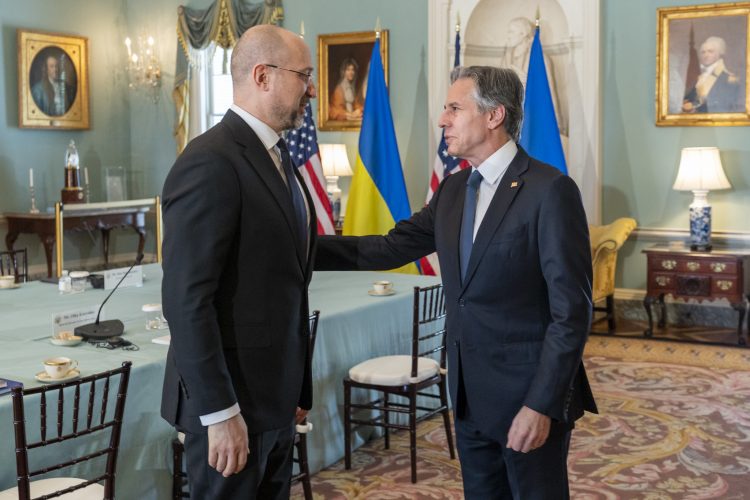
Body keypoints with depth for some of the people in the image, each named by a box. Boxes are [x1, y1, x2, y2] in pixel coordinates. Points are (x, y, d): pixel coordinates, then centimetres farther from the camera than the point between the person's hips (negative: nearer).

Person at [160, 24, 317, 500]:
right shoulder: (211, 162, -18)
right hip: (231, 397, -8)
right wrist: (220, 412, -21)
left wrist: (297, 386, 14)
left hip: (275, 391, 8)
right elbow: (186, 299, -22)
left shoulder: (277, 155, 10)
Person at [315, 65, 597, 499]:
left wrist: (541, 404, -20)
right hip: (471, 395, 7)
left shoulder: (550, 190, -15)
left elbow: (572, 310, -17)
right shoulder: (454, 190, 8)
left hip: (529, 396, -7)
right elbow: (391, 247, 7)